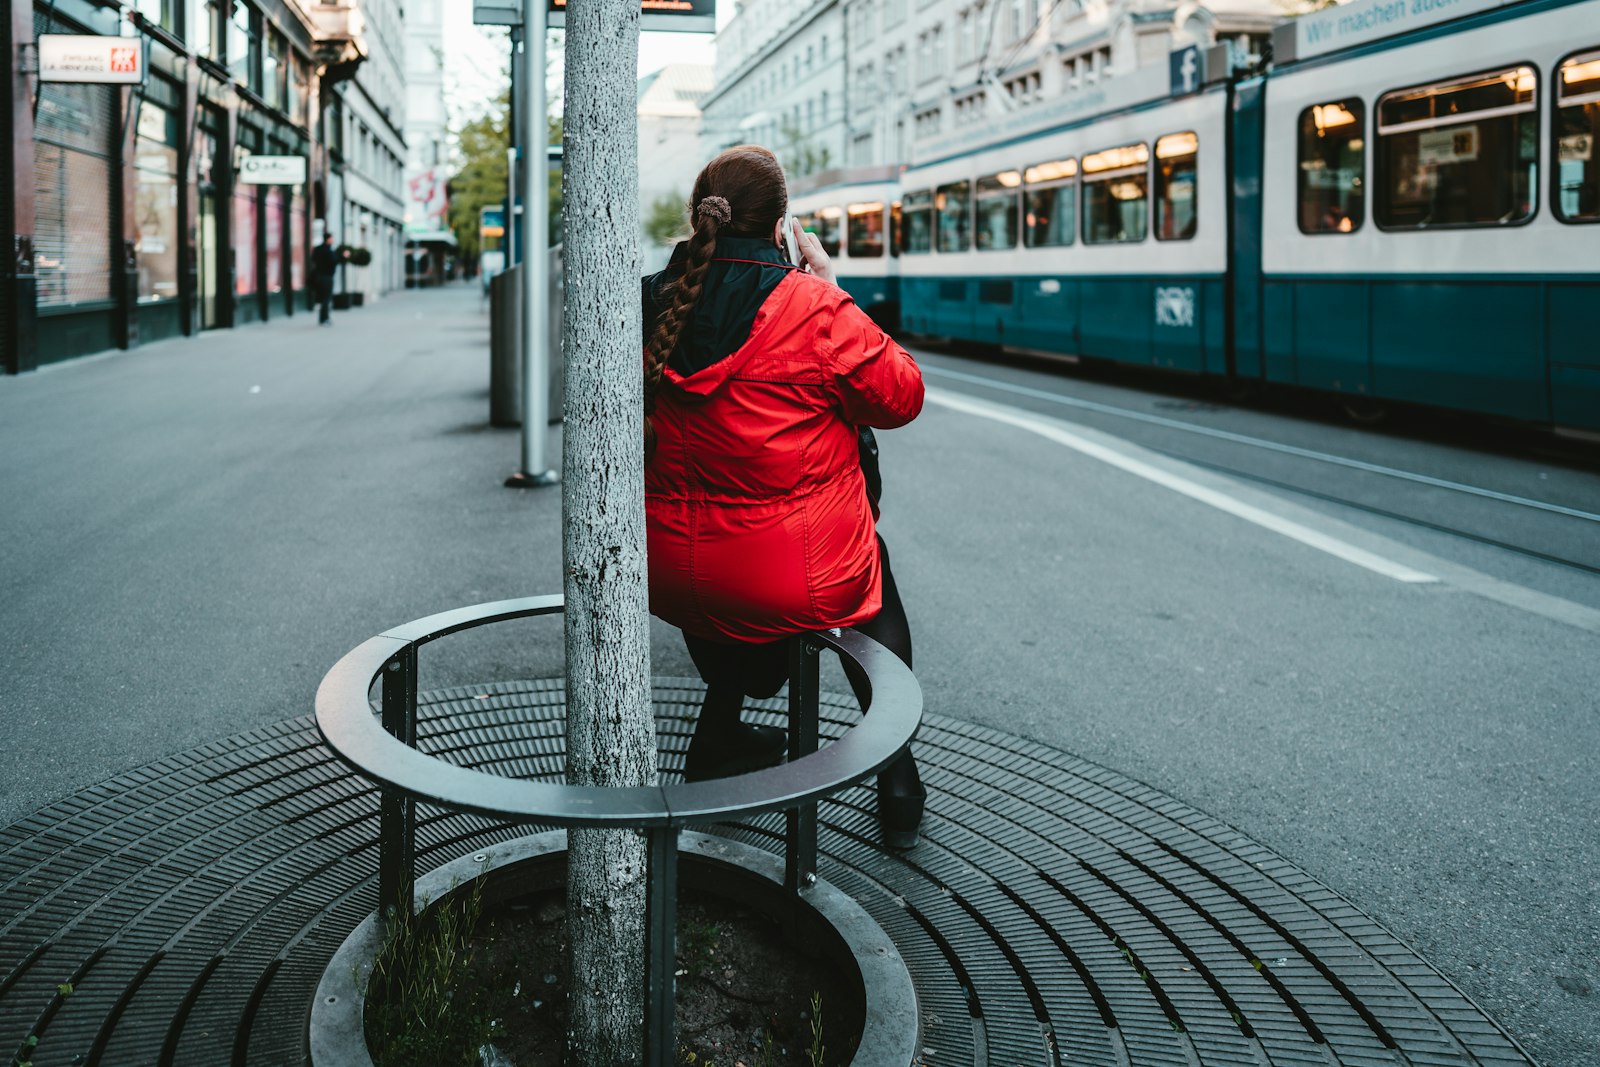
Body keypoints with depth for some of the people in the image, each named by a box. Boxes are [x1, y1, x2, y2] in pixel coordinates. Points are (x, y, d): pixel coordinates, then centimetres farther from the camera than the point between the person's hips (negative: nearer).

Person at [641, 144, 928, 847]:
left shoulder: (653, 308, -2)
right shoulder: (814, 310, -17)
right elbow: (903, 397, -4)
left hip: (665, 578, 5)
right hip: (797, 584, -4)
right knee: (872, 573, 30)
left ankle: (718, 739, 43)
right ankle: (896, 783, 31)